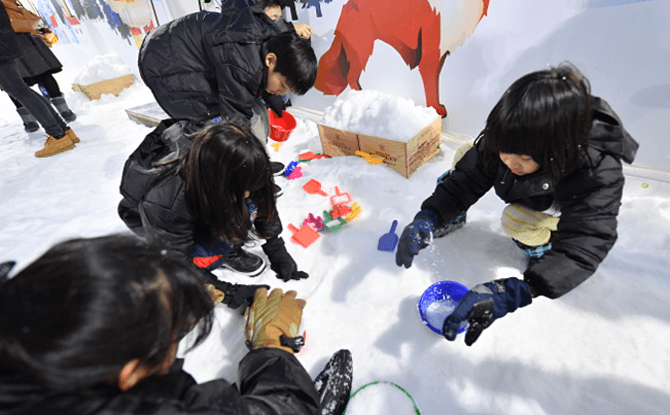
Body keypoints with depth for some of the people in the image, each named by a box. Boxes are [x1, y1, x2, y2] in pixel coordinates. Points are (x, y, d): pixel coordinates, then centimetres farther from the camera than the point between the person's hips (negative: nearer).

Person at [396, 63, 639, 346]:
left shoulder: (599, 174, -42)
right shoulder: (506, 141, -33)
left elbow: (580, 251, -48)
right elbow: (467, 180, -27)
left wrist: (512, 293, -64)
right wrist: (428, 217, -46)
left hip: (568, 205, -3)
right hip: (528, 190, 4)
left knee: (516, 222, -34)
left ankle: (545, 243, 0)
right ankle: (454, 218, 7)